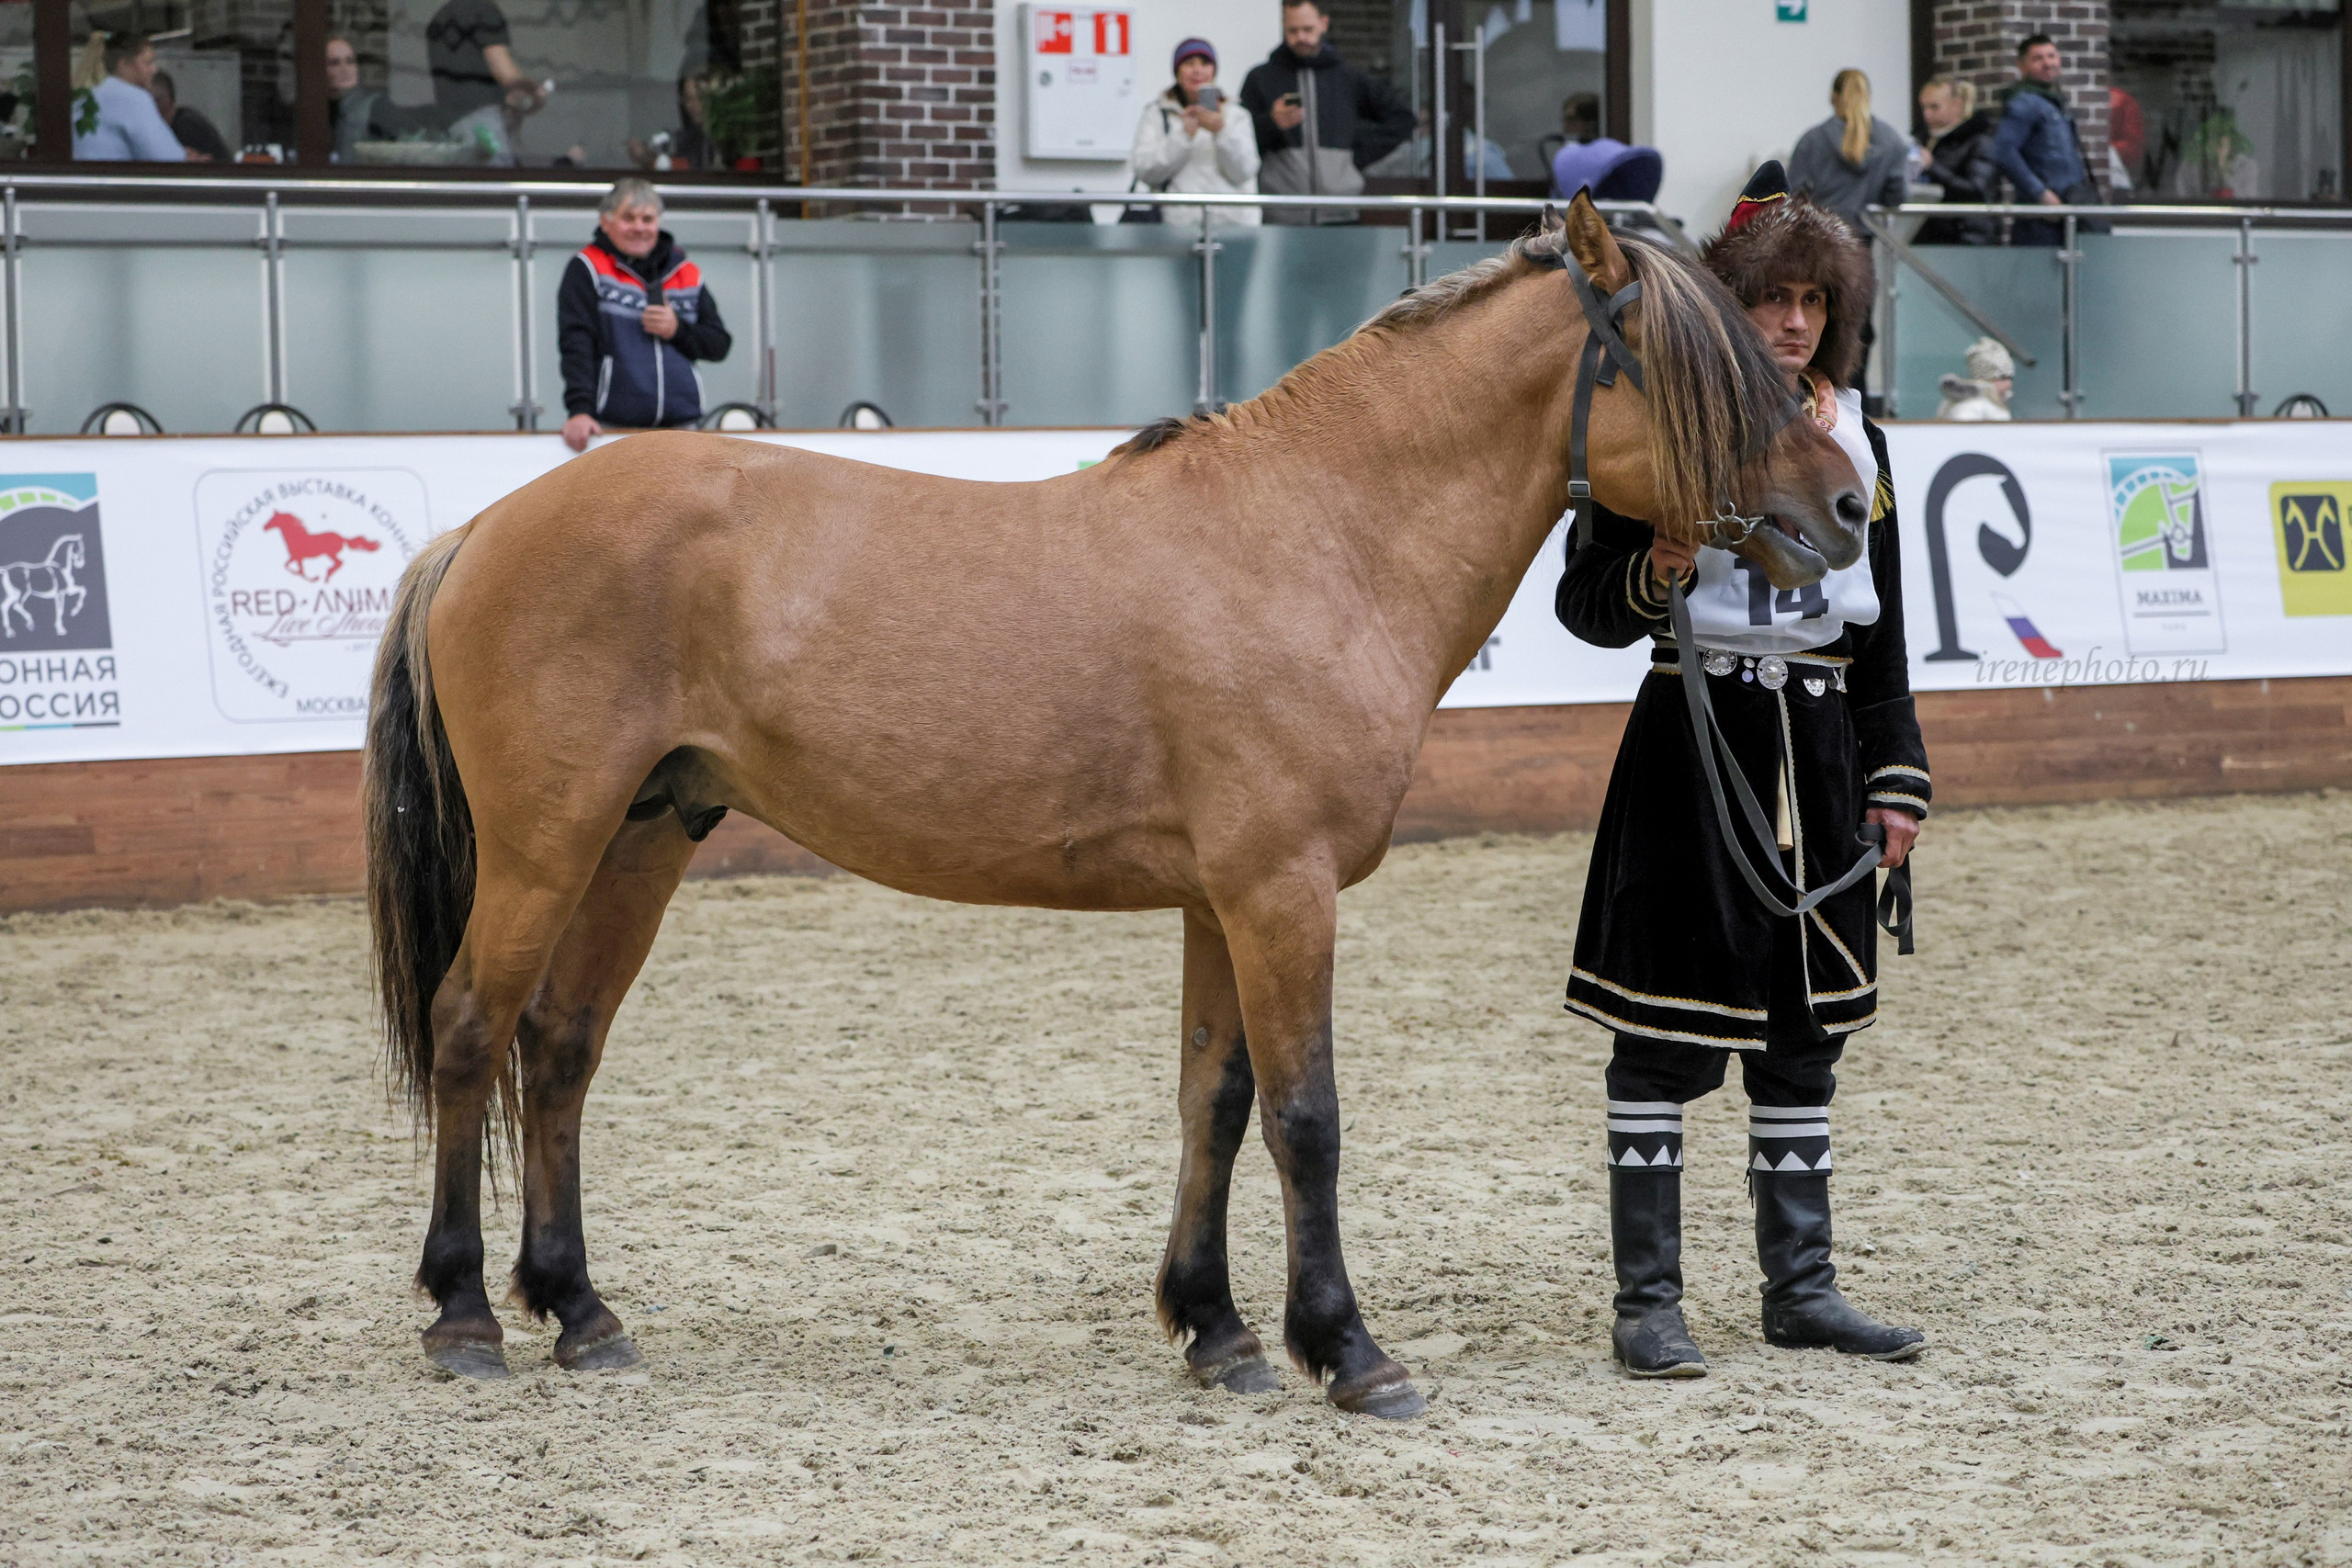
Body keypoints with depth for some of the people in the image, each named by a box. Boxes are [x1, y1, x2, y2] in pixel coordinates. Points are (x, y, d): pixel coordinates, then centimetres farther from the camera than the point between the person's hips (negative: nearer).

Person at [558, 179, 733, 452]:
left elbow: (720, 345, 15)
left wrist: (678, 330, -6)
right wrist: (580, 410, -22)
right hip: (612, 427, -4)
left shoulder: (687, 274, 14)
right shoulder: (586, 269, 2)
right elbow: (576, 345, -10)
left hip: (682, 426, 4)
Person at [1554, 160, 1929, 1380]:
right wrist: (1654, 576, -26)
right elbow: (1584, 602, -5)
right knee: (1669, 1033, -3)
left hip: (1820, 746, 6)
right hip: (1695, 741, -6)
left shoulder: (1856, 438, 11)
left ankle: (1800, 1287, 19)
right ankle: (1647, 1301, 4)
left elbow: (1882, 626, 16)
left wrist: (1896, 776, 11)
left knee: (1805, 1029, 11)